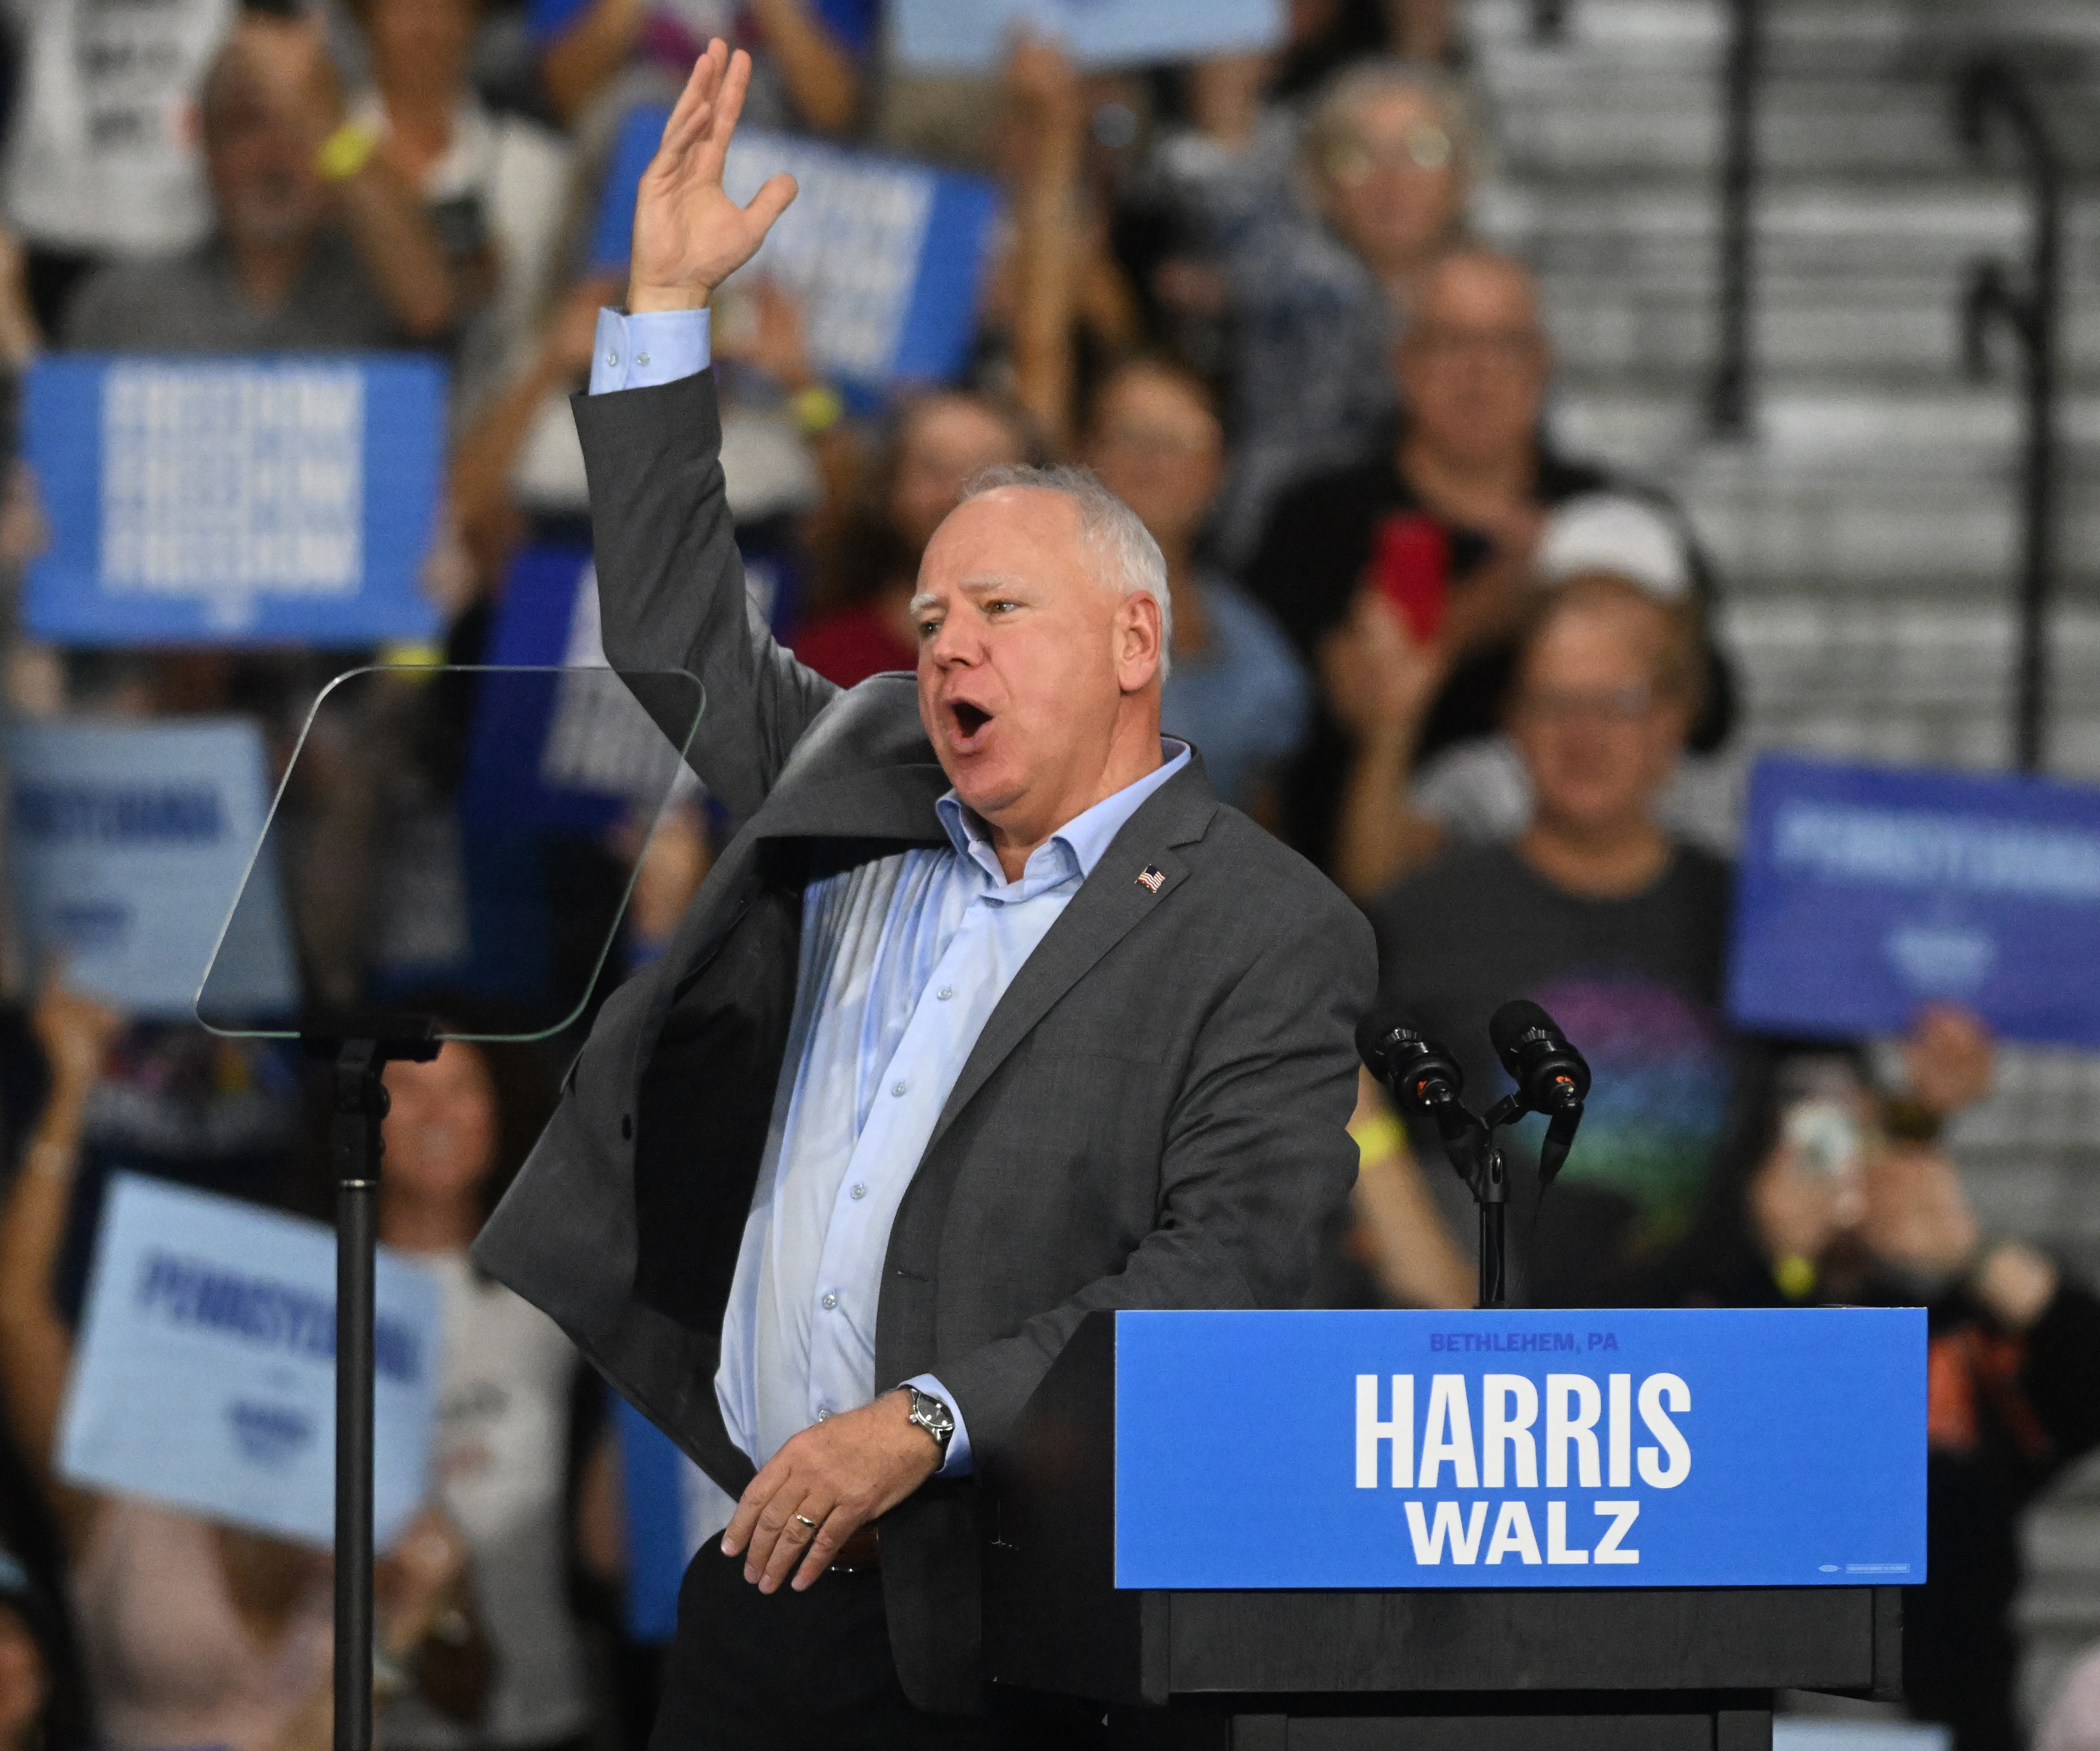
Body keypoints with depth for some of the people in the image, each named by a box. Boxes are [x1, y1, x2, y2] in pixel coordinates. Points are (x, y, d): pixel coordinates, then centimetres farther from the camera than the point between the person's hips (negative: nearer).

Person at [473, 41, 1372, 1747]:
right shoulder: (859, 793, 17)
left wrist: (924, 1424, -21)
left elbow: (1226, 1267, -13)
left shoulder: (1272, 941, -4)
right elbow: (678, 644, 30)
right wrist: (667, 307, 24)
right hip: (756, 1574, 6)